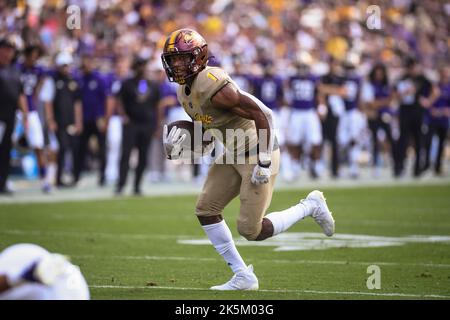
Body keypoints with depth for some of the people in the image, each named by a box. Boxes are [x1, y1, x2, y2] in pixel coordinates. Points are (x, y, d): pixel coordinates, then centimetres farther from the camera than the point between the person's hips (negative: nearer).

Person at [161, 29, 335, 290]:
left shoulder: (212, 85, -25)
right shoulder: (185, 92, 6)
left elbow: (261, 114, -24)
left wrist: (264, 163, -23)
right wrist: (178, 146, -1)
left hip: (257, 153, -9)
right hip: (234, 154, 9)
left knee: (251, 230, -8)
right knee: (206, 210, 2)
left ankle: (311, 206, 13)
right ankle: (244, 277, 10)